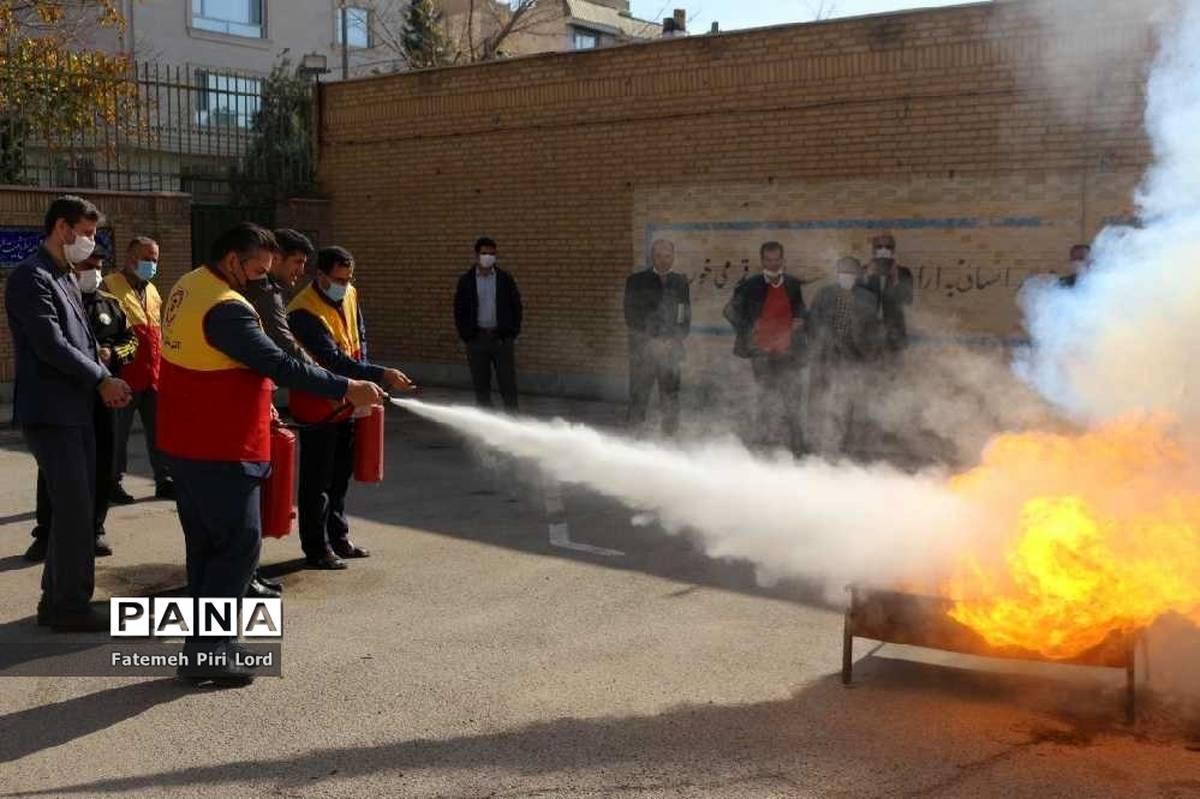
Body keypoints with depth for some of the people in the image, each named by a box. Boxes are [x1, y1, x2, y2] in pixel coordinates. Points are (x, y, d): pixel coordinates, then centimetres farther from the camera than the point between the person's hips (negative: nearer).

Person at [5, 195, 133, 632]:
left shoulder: (66, 278, 16)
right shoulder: (31, 277, -13)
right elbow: (50, 345, -20)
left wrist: (103, 381, 0)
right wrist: (102, 379, -13)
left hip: (75, 408, 9)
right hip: (50, 411, -9)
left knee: (74, 506, 14)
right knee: (75, 508, -5)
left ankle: (57, 597, 25)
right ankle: (70, 605, 6)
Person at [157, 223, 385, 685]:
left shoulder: (188, 288, 11)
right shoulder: (225, 308, -21)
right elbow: (279, 365, -24)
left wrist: (257, 400, 15)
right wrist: (346, 389, -19)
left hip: (188, 444, 10)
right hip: (220, 450, -10)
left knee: (207, 546, 15)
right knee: (239, 546, -3)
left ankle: (205, 646, 22)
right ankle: (207, 652, -1)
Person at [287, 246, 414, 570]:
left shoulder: (350, 297, 2)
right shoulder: (304, 312, -24)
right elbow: (334, 360, -30)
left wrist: (362, 383, 2)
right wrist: (382, 375, -35)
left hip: (346, 404, 8)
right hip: (316, 407, -8)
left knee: (340, 475, 17)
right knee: (317, 480, 1)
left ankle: (338, 537, 30)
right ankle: (316, 548, 11)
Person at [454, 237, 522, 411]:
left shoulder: (505, 279, 4)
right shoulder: (466, 280, 5)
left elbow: (516, 307, 6)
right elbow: (459, 310, 7)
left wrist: (512, 333, -1)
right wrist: (465, 335, -1)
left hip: (502, 338, -1)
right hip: (476, 339, 1)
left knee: (508, 383, -2)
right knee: (480, 385, 5)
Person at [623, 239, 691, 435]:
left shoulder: (680, 282, 13)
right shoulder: (636, 281, 5)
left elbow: (686, 316, 11)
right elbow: (631, 316, 0)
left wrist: (674, 341, -4)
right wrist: (651, 341, -8)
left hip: (672, 348, 2)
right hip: (643, 347, -2)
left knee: (671, 397, 0)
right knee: (638, 397, -4)